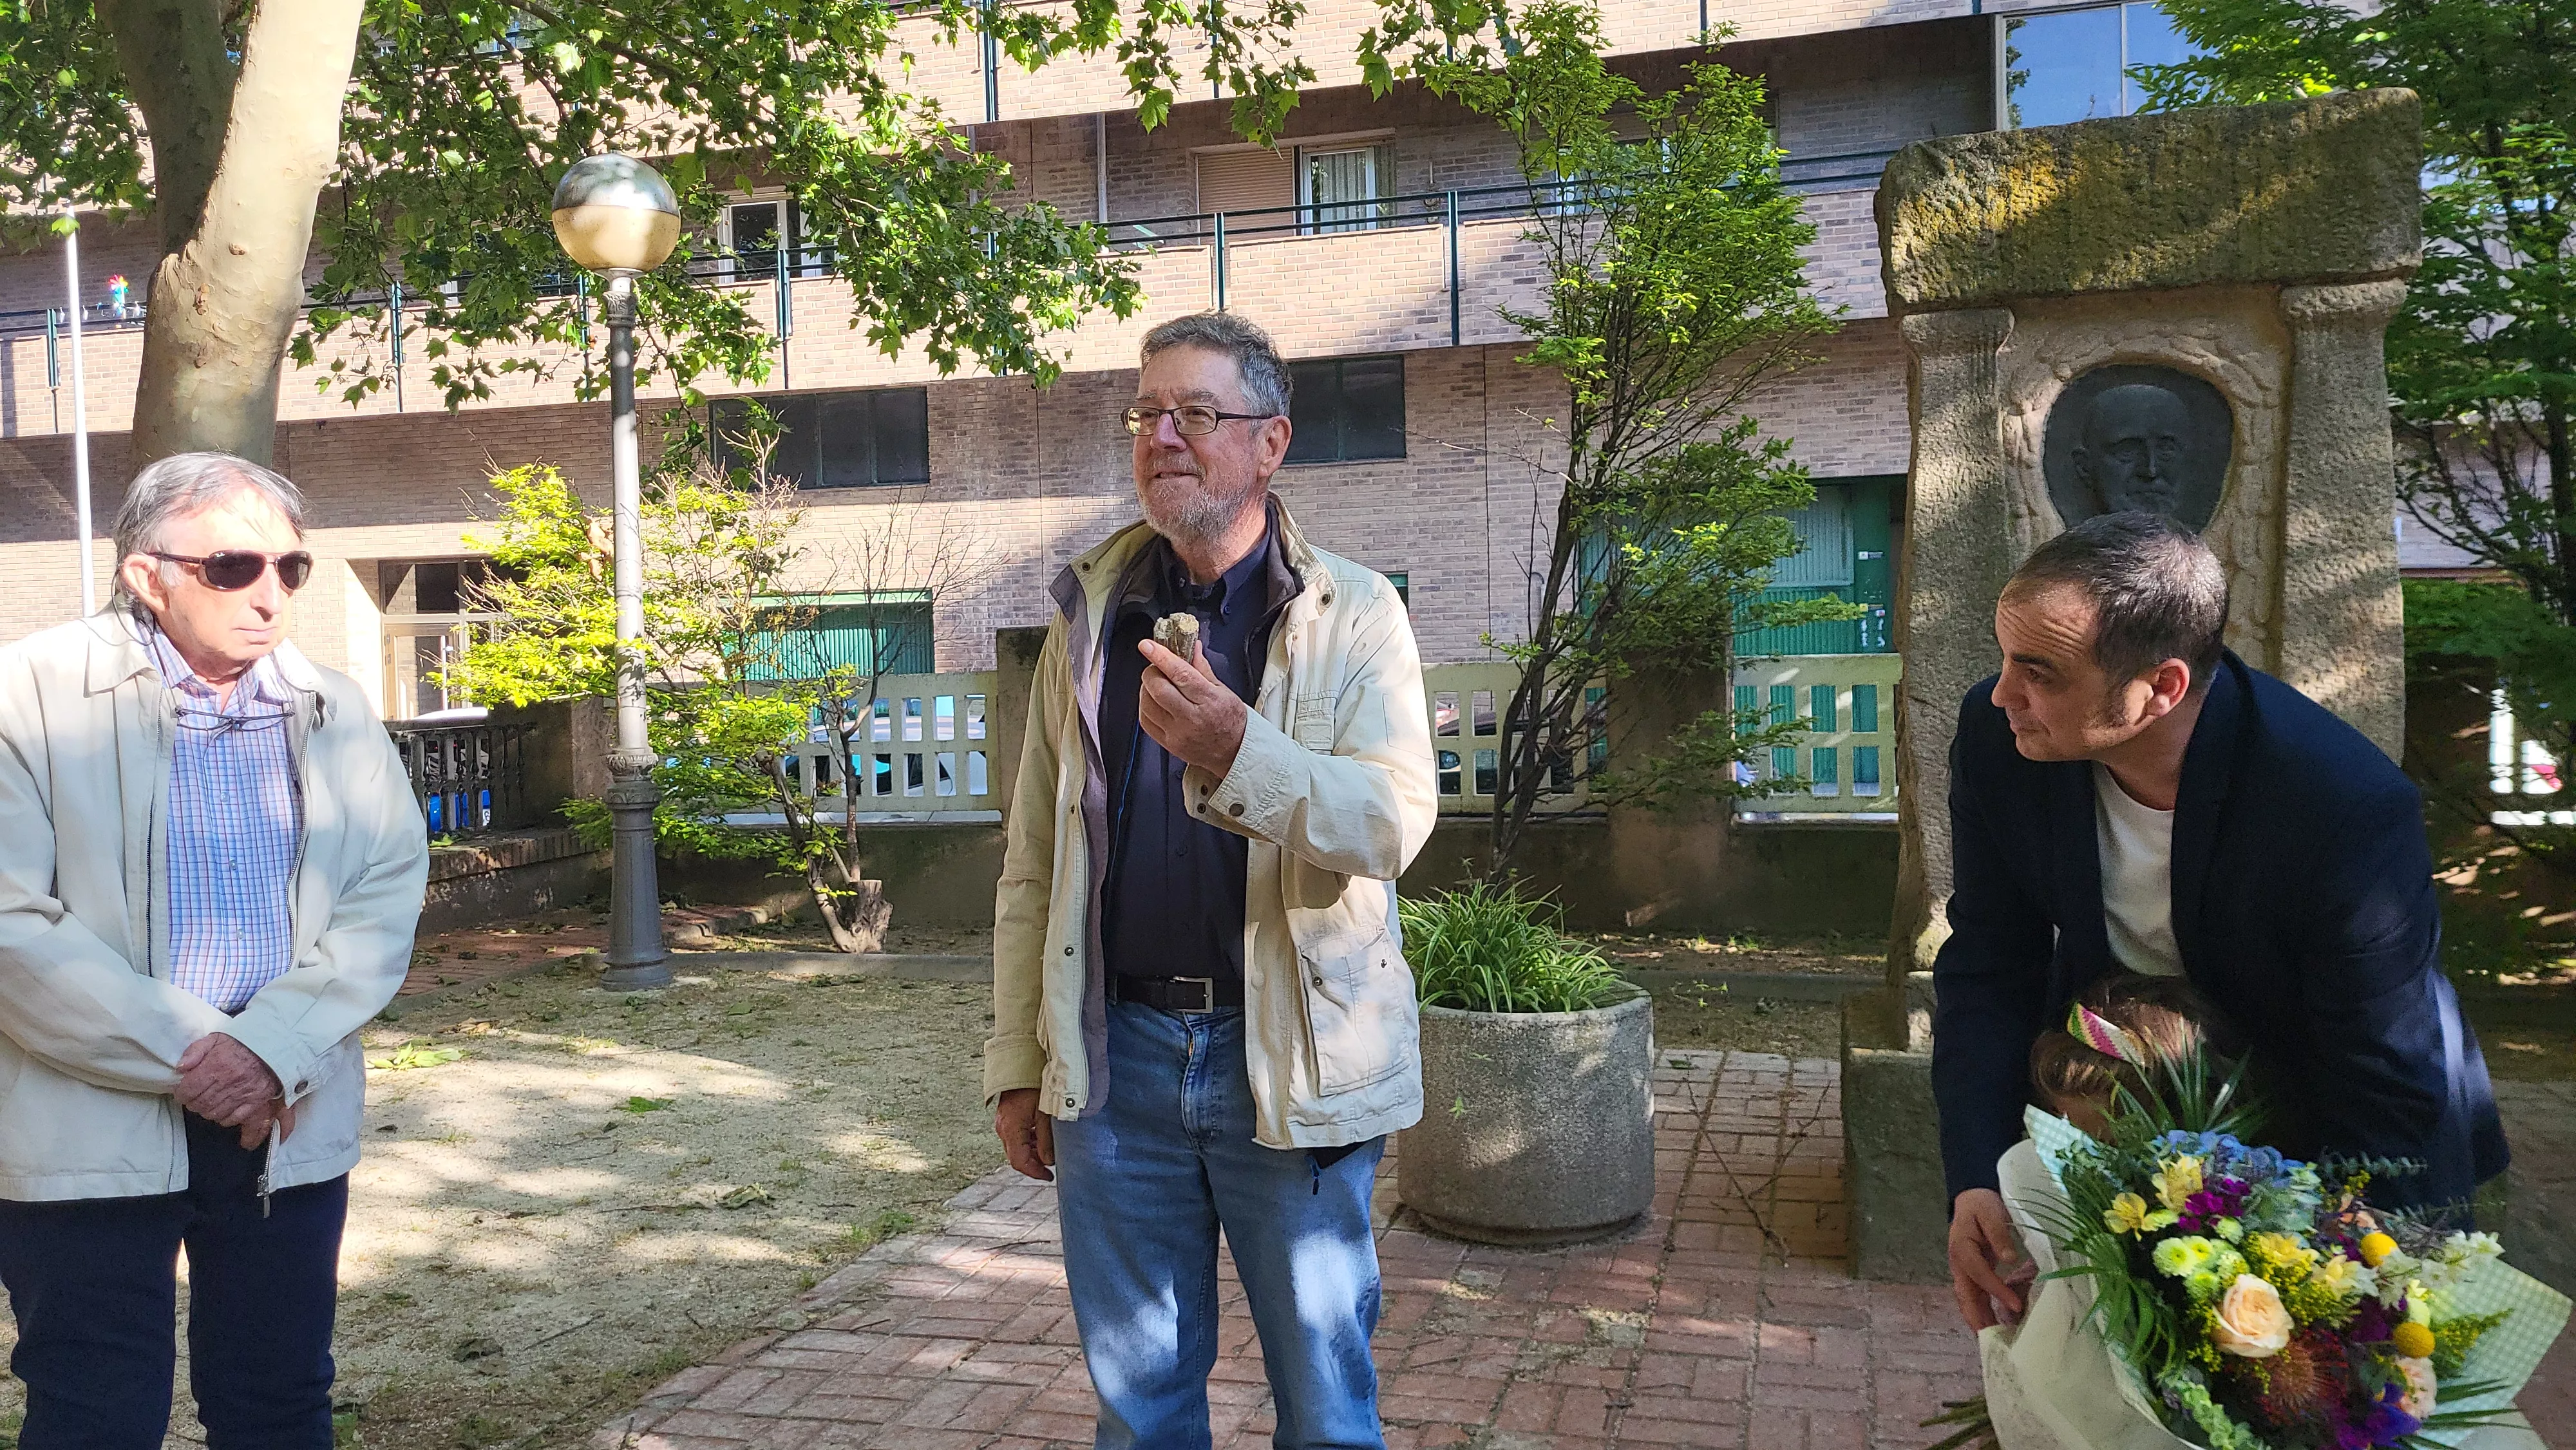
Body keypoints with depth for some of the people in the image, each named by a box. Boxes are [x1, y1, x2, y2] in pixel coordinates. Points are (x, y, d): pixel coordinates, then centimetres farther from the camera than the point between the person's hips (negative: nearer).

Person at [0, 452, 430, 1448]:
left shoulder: (333, 712, 6)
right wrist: (191, 1055, -15)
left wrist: (275, 1048, -14)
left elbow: (387, 890, 0)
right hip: (88, 1122, -3)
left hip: (290, 1119, 3)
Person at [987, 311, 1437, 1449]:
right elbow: (1033, 862, 10)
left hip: (1291, 1058, -3)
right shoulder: (1088, 616, 8)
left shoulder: (1354, 616, -2)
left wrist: (1238, 750, -32)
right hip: (1118, 1053, 3)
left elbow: (1395, 822, -16)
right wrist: (1019, 1060, 8)